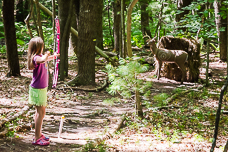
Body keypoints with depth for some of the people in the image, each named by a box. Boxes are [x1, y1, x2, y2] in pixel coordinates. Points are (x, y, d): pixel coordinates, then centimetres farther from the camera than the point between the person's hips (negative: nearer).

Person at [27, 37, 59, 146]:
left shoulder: (39, 56, 8)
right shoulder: (36, 58, -21)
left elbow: (45, 59, 37)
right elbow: (42, 60, -50)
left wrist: (53, 56, 50)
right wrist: (47, 54, -36)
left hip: (42, 88, 10)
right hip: (38, 89, -10)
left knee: (40, 112, 18)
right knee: (40, 112, -7)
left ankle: (39, 134, 29)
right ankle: (37, 138, -3)